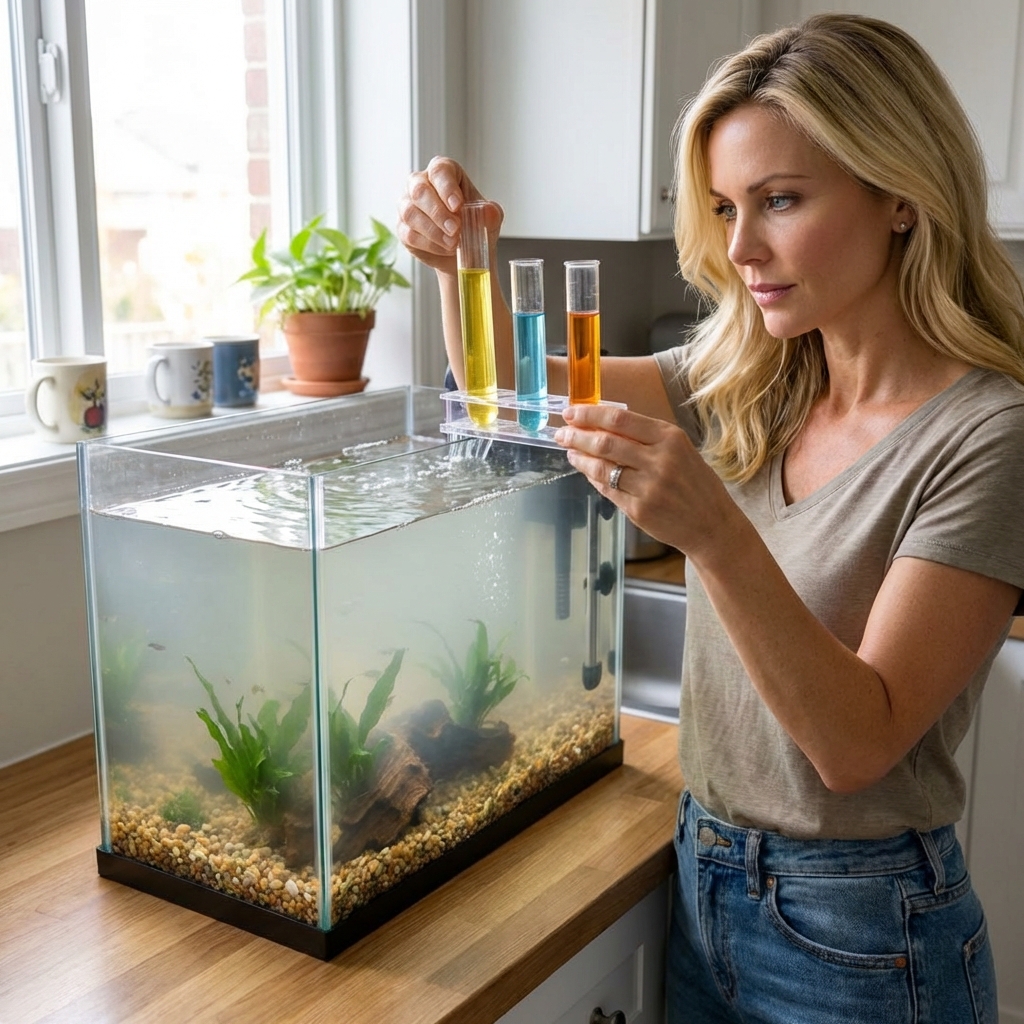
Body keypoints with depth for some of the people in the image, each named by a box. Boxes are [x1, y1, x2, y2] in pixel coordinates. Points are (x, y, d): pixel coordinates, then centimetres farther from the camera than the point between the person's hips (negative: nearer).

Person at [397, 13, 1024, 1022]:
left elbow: (858, 743, -24)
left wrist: (714, 533, -37)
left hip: (858, 936, -5)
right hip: (704, 878, 6)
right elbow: (519, 389, 8)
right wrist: (460, 261, -10)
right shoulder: (745, 382, -2)